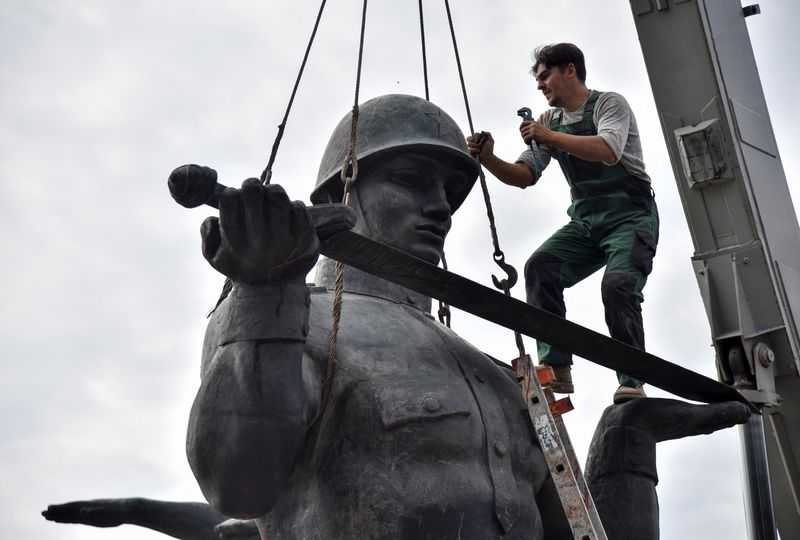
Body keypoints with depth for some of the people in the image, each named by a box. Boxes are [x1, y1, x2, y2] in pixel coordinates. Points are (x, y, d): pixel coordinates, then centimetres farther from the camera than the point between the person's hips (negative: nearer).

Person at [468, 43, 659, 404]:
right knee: (539, 267, -20)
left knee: (618, 285, -28)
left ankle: (631, 384, -22)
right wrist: (488, 160, -11)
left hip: (630, 217, -5)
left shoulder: (608, 104, -4)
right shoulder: (549, 121, 14)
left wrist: (549, 136, -19)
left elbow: (608, 151, -25)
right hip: (585, 222, 5)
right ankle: (555, 368, -22)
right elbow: (524, 176, 7)